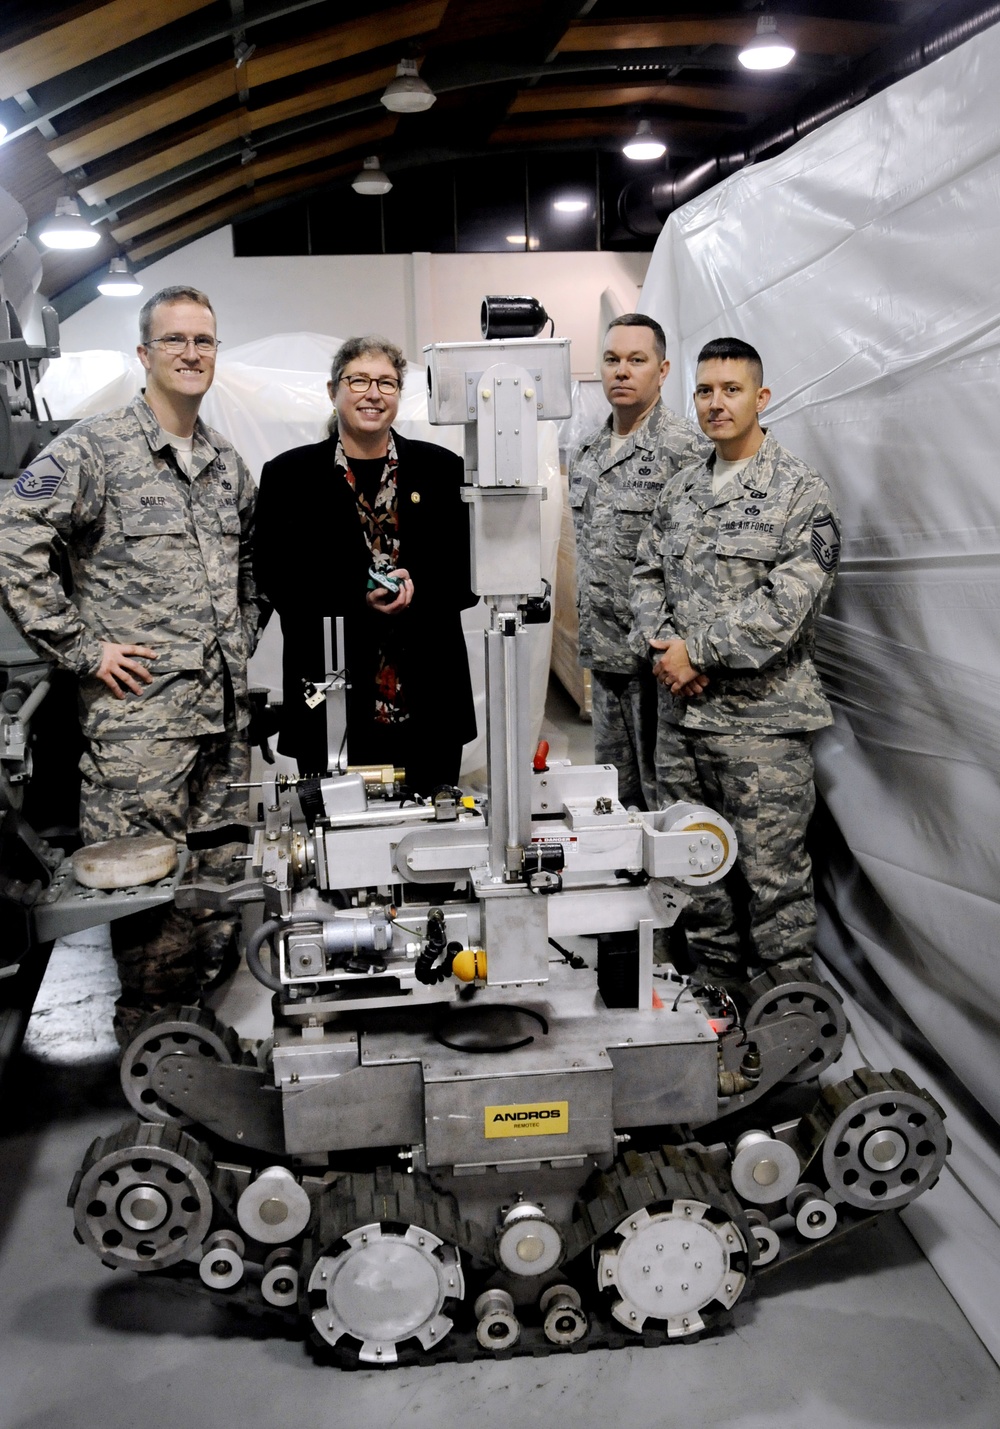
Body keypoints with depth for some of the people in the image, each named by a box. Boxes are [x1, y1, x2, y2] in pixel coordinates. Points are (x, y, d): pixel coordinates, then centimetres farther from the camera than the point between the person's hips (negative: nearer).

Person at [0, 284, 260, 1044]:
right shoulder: (94, 448, -7)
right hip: (138, 709, -6)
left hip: (225, 706, 7)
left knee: (221, 875, 13)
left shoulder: (227, 461, 15)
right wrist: (83, 649, -14)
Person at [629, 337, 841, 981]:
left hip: (762, 717, -6)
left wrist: (696, 651, -14)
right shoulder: (681, 491, 14)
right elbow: (648, 575, 15)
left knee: (773, 874, 0)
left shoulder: (801, 492, -7)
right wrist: (661, 646, -4)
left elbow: (787, 604, -17)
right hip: (681, 711, 7)